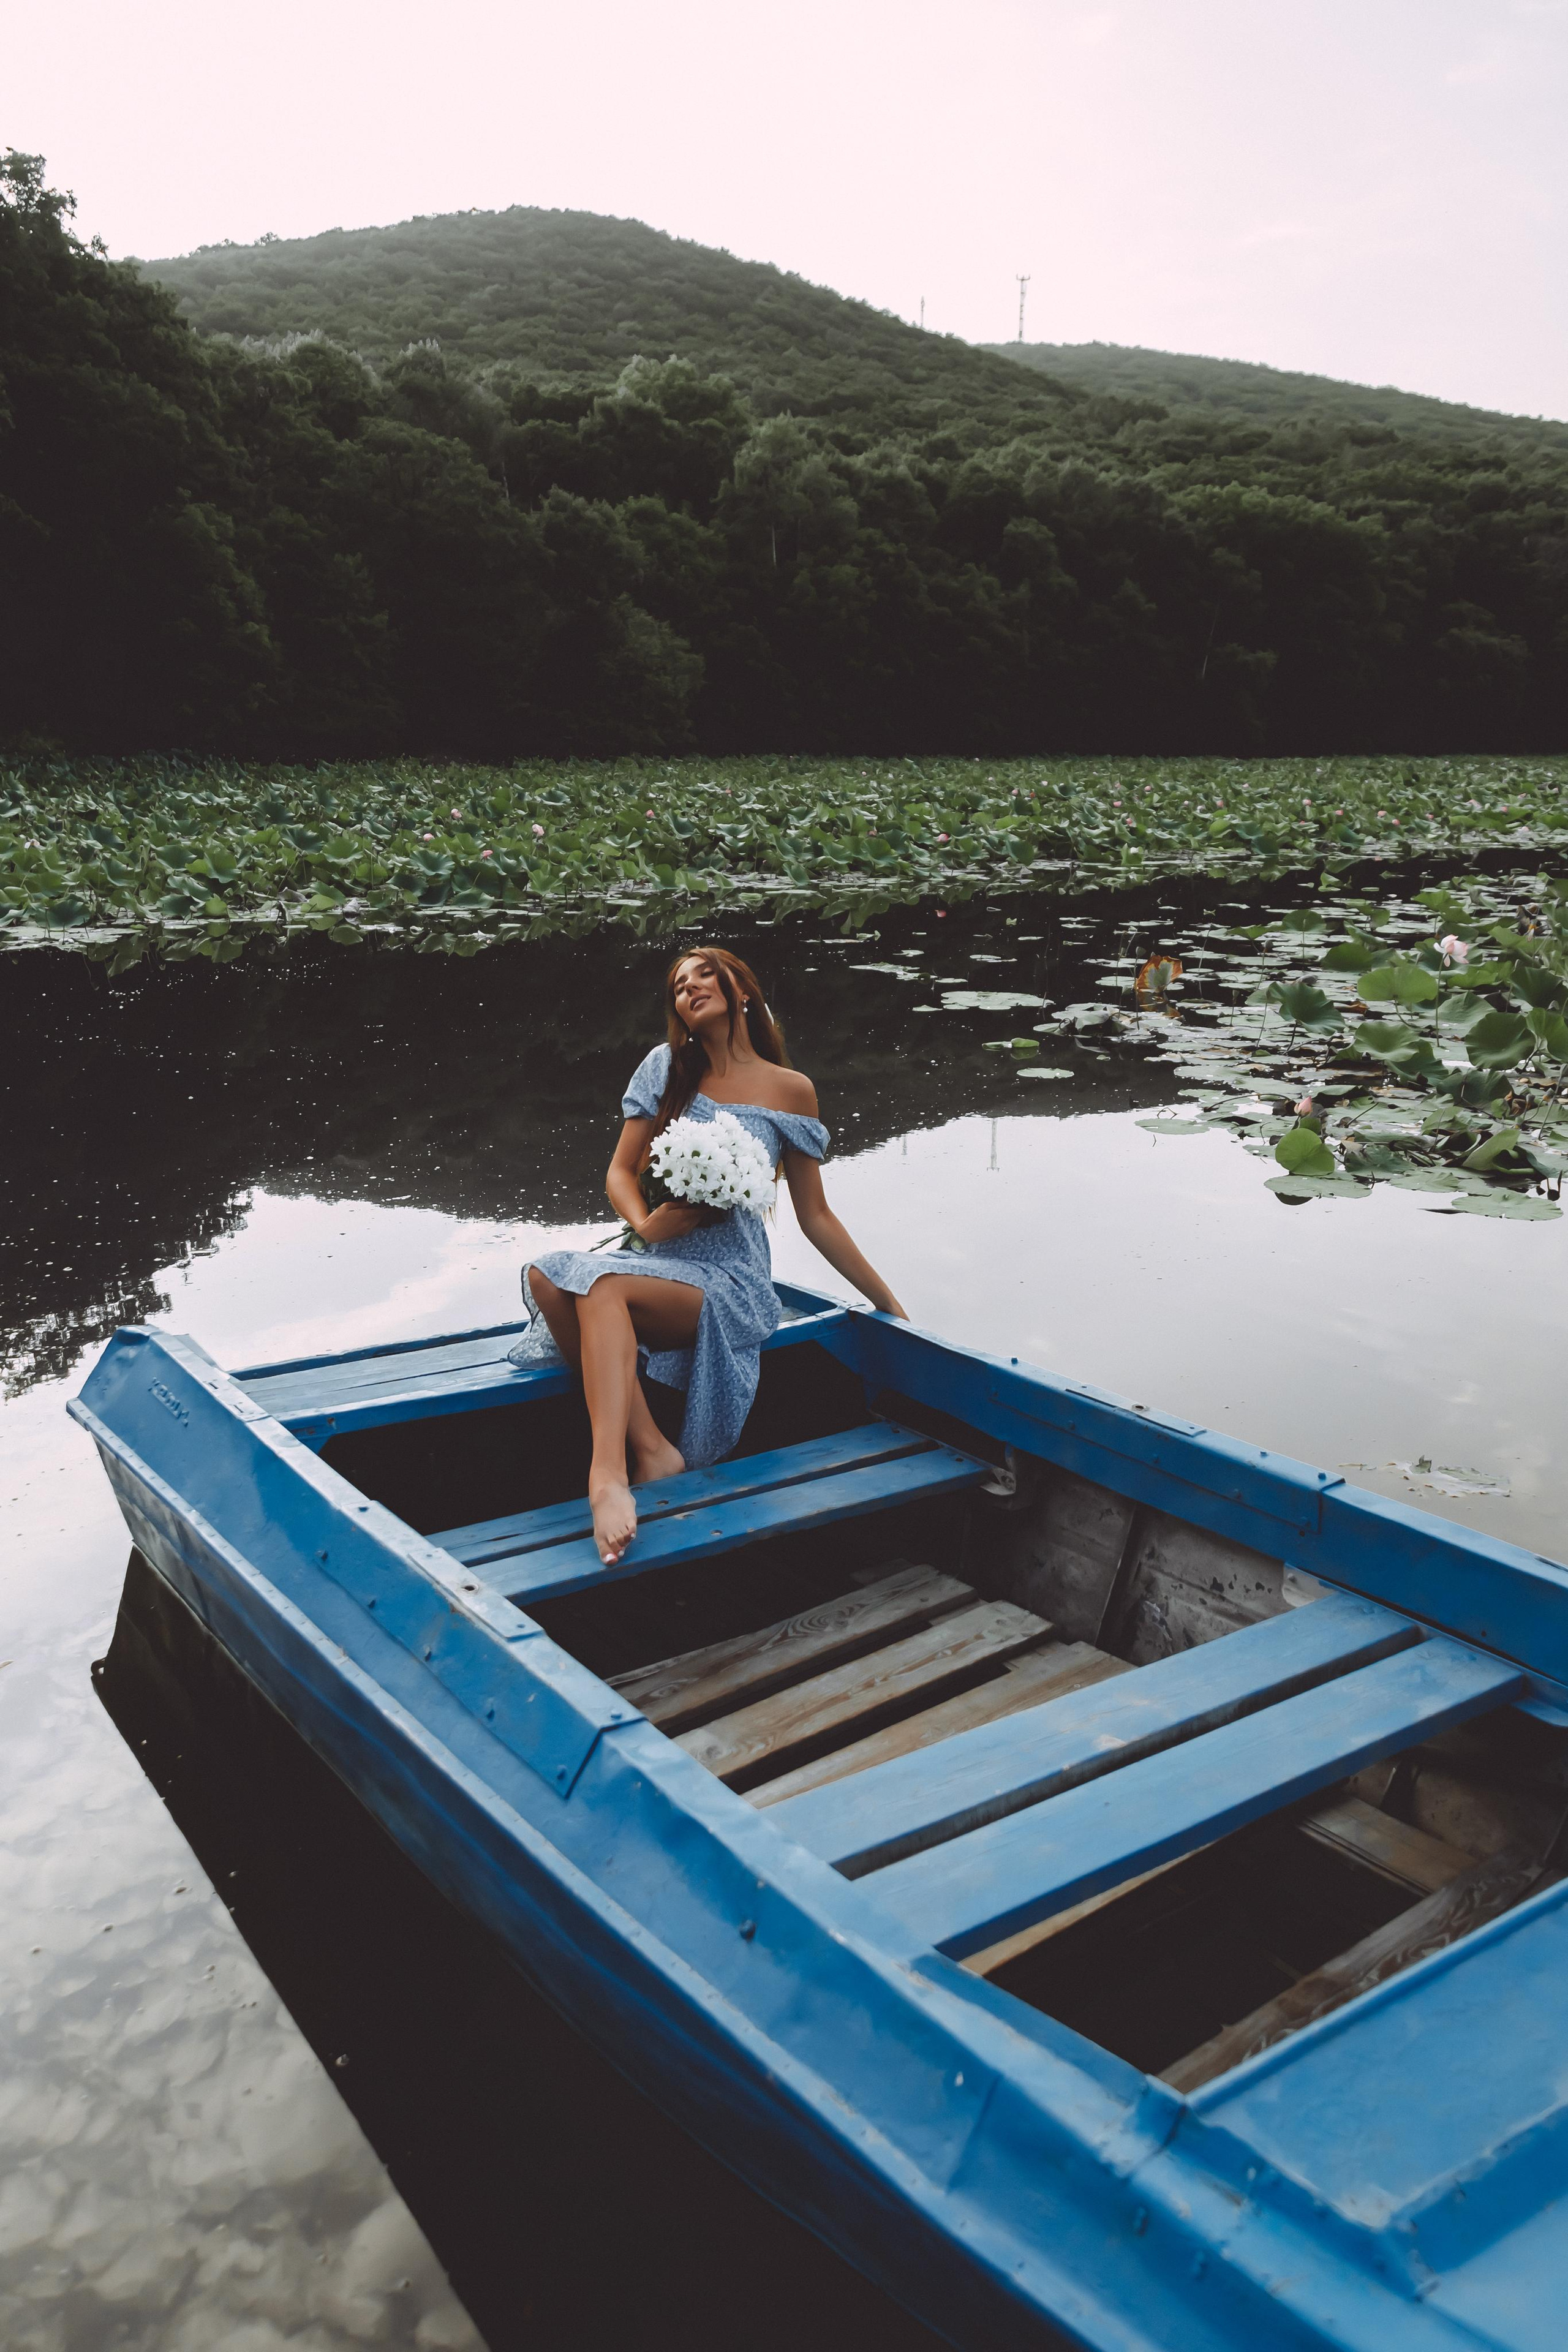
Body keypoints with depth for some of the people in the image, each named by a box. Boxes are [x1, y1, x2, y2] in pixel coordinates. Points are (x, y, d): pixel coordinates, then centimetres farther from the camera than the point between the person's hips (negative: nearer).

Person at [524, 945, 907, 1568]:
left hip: (730, 1285, -4)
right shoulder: (668, 1068, 14)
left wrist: (890, 1306, 10)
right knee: (547, 1273, -28)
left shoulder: (789, 1091, 6)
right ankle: (649, 1449, -28)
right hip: (656, 1261, 4)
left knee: (602, 1286, -35)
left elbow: (816, 1218, 11)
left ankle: (608, 1474, -49)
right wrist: (646, 1223, -12)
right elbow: (620, 1172, 12)